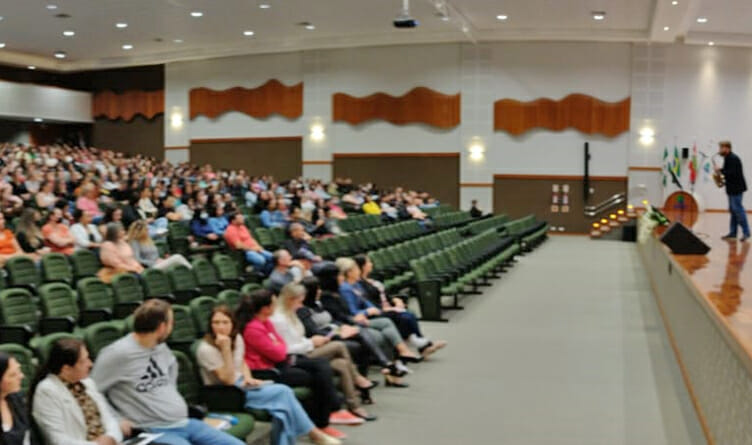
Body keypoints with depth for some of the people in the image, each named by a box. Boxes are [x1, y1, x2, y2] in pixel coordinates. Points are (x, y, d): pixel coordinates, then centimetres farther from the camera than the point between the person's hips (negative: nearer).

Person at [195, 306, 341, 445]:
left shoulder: (236, 338, 2)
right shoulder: (206, 349, -20)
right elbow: (228, 380, -23)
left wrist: (248, 378, -3)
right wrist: (225, 349, -32)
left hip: (241, 385, 7)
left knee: (284, 391, -21)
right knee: (282, 392, -20)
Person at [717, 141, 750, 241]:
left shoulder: (733, 158, -16)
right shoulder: (728, 158, 15)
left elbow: (733, 173, -24)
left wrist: (720, 170, -16)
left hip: (736, 188, -10)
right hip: (732, 188, 10)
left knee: (738, 210, -10)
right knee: (733, 210, 11)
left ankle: (746, 232, -6)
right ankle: (733, 232, 15)